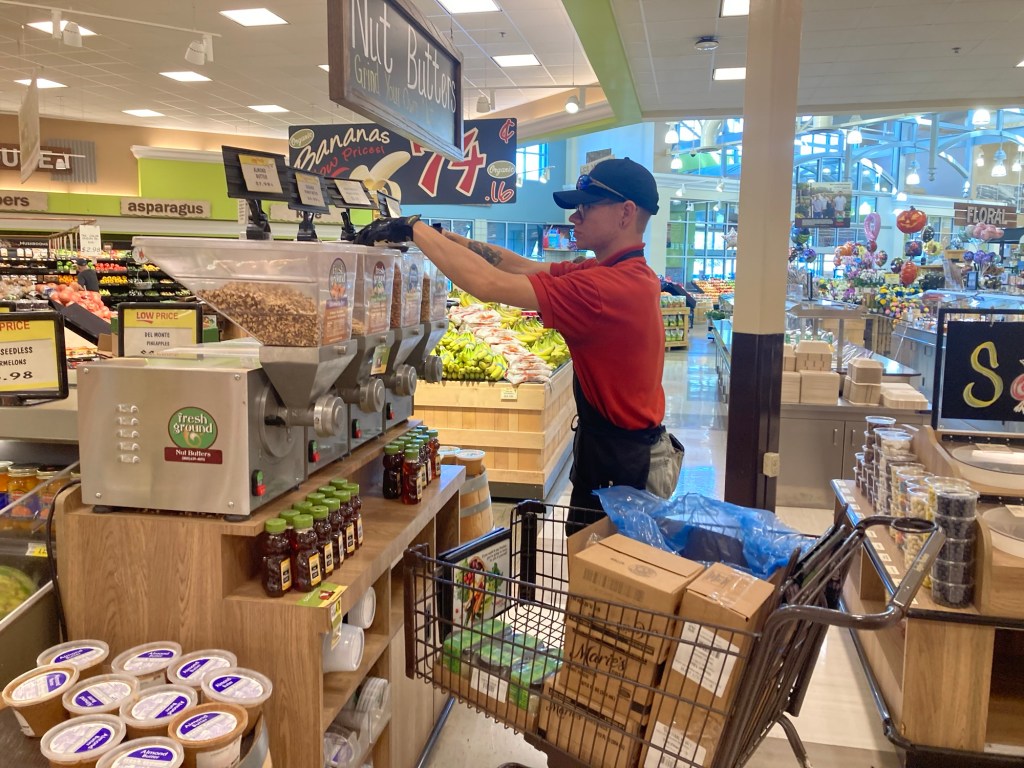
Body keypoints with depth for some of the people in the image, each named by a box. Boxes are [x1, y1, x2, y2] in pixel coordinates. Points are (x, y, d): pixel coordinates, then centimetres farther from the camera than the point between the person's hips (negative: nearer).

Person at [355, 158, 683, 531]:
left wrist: (414, 229, -19)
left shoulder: (608, 286, -26)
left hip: (616, 461, -9)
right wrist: (445, 236, -2)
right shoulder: (631, 273, 7)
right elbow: (526, 267, 5)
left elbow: (489, 284, -29)